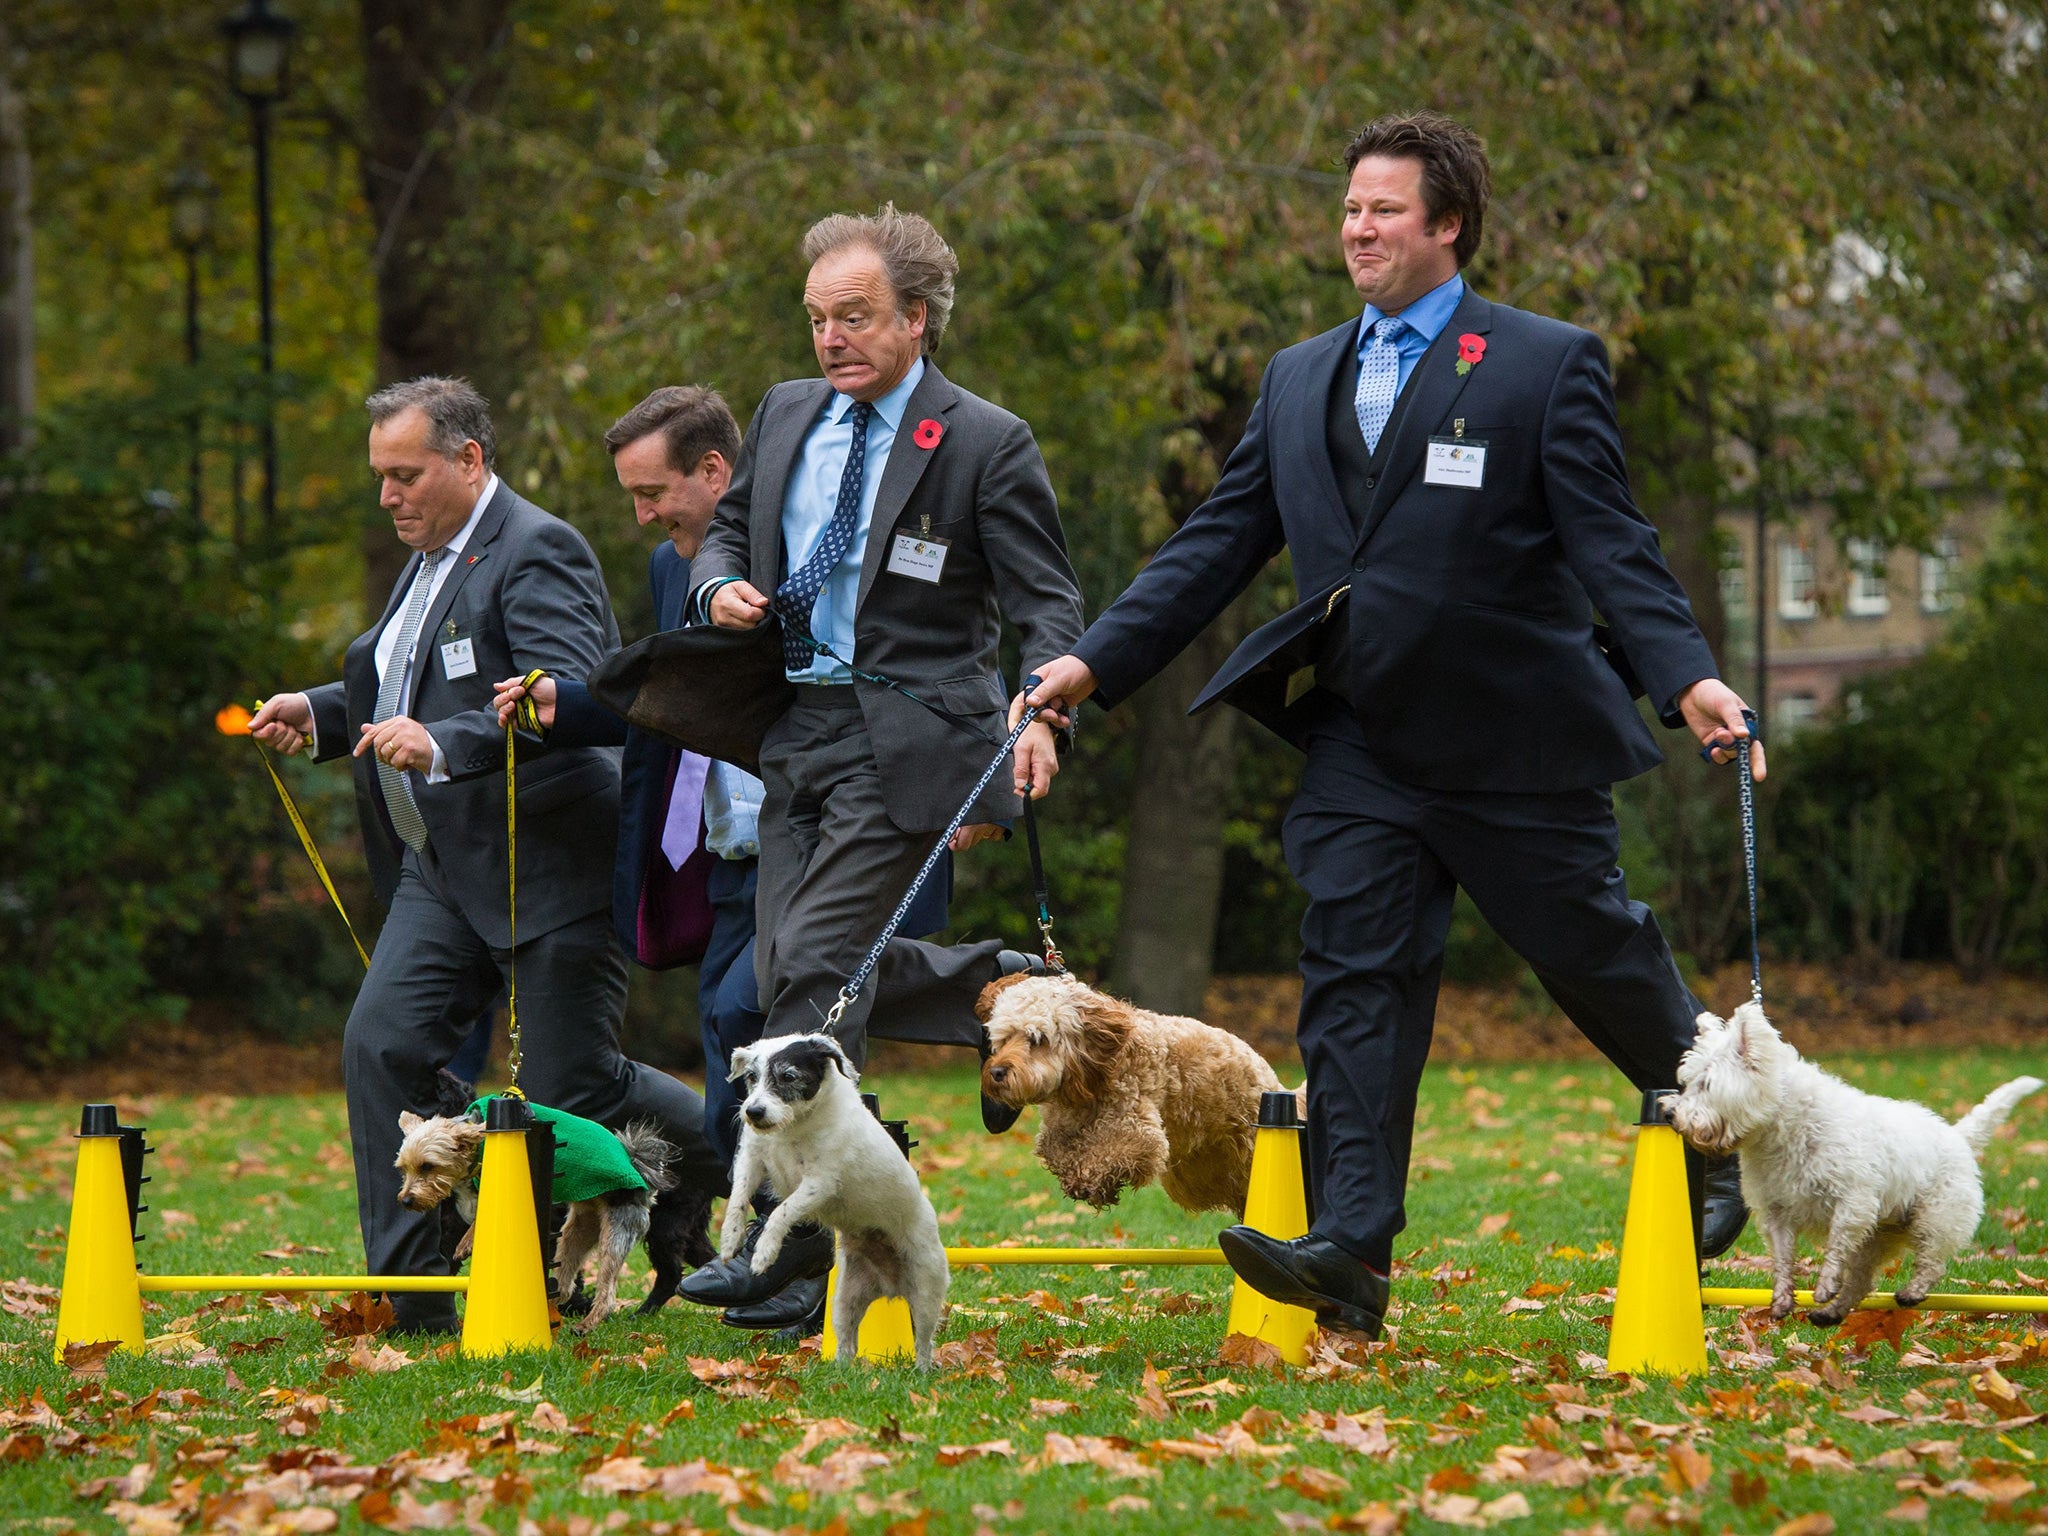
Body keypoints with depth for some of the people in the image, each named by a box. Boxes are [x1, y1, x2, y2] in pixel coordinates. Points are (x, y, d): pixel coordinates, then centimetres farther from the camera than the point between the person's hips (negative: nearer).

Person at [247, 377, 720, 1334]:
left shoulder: (537, 553, -13)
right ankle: (408, 1293, -4)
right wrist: (317, 716, 12)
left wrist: (443, 745, -37)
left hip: (548, 868, -9)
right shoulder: (429, 560, 17)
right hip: (443, 869, 9)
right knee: (380, 1048, -7)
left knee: (576, 1090, -4)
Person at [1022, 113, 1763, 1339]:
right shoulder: (1299, 379, 13)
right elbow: (1218, 545, 12)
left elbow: (1610, 542, -9)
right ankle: (1352, 1250, -10)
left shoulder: (1549, 365, -3)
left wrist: (1687, 677, -23)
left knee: (1595, 954, 7)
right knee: (1355, 978, -5)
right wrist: (1098, 662, 3)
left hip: (1514, 741, -4)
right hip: (1362, 747, 4)